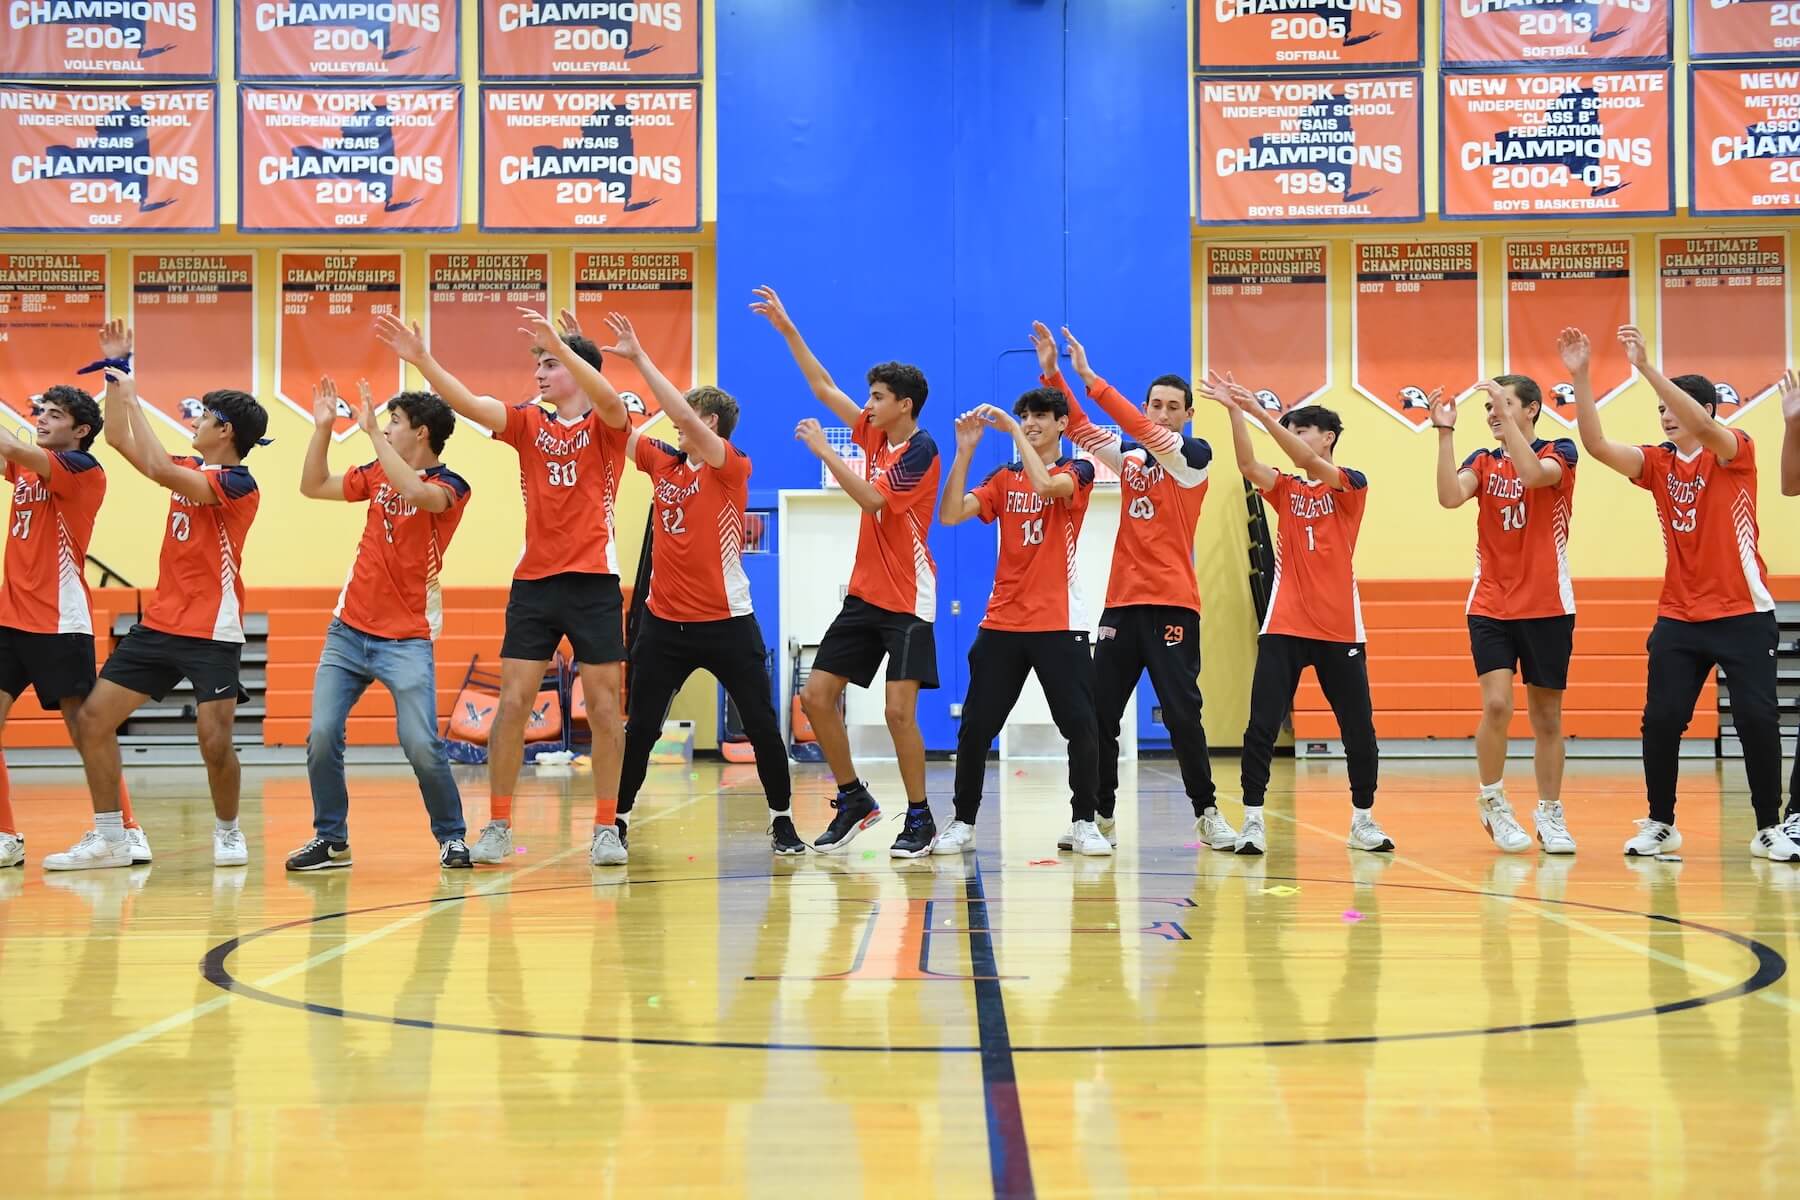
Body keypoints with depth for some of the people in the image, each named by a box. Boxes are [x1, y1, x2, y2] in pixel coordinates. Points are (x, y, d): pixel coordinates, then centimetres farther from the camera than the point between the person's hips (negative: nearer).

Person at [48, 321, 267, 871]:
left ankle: (228, 831, 12)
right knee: (92, 718, 3)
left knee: (215, 742, -13)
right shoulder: (189, 470, 12)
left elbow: (157, 468, -25)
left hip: (212, 633, -8)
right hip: (159, 625, 8)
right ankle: (108, 839, 10)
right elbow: (120, 439, 22)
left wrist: (132, 396, -17)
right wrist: (117, 370, 16)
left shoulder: (238, 484, -12)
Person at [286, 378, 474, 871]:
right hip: (347, 631, 6)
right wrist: (322, 427, 8)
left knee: (421, 745, -13)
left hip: (406, 640, -5)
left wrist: (372, 431, -25)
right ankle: (330, 839, 11)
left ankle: (452, 838, 6)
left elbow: (416, 491, -29)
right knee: (322, 736, -3)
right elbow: (313, 486, 18)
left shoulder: (450, 485, -7)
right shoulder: (377, 473, 10)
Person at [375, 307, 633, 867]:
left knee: (603, 705, 0)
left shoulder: (606, 425, 0)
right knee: (512, 702, 0)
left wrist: (561, 345, -36)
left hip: (592, 582, -3)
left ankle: (607, 828, 9)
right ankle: (497, 827, 8)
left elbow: (609, 401, -23)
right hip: (533, 582, 3)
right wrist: (422, 360, -18)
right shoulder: (528, 423, 9)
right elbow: (468, 404, -4)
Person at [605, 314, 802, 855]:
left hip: (726, 622, -4)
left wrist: (639, 357, -22)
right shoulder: (662, 461, 7)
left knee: (761, 724, 0)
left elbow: (685, 416, -23)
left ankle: (782, 820, 15)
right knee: (640, 726, 4)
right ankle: (618, 820, 15)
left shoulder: (733, 467, -9)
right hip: (664, 620, 4)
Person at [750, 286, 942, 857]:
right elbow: (824, 386, 15)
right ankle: (853, 799, 17)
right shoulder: (874, 435, 9)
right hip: (865, 594, 8)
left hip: (907, 601, -8)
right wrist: (786, 328, 12)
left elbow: (873, 499, -22)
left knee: (899, 710, -12)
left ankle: (920, 819, 3)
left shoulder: (920, 450, -12)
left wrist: (824, 451, -17)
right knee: (816, 695, 3)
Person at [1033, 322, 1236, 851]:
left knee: (1182, 713, -7)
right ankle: (1101, 816, 12)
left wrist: (1089, 378, -24)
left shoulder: (1195, 455, -2)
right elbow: (1080, 429, 5)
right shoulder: (1129, 457, 13)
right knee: (1099, 714, 3)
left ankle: (1207, 812, 6)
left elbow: (1145, 431, -18)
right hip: (1122, 604, 5)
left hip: (1172, 605, -5)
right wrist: (1052, 373, -8)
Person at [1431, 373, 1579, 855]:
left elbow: (1532, 473, -25)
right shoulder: (1482, 462, 6)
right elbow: (1449, 496, -14)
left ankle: (1550, 815, 19)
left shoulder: (1559, 452, -1)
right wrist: (1445, 431, -18)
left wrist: (1507, 417, -27)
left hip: (1547, 607, -1)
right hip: (1491, 607, 1)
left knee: (1546, 716, 6)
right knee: (1497, 705, -13)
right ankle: (1492, 802, 7)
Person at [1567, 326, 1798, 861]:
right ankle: (1660, 825, 12)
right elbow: (1597, 445, -6)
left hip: (1743, 614, -4)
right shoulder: (1658, 463, 6)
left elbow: (1702, 426, -26)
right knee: (1661, 720, -2)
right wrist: (1580, 377, -16)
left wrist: (1646, 367, -34)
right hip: (1678, 618, 4)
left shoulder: (1735, 450, -5)